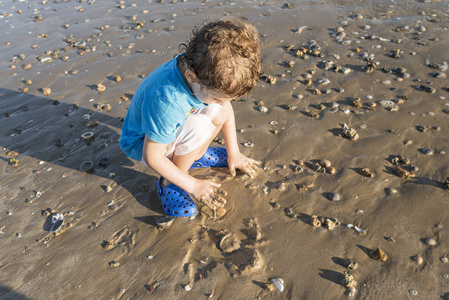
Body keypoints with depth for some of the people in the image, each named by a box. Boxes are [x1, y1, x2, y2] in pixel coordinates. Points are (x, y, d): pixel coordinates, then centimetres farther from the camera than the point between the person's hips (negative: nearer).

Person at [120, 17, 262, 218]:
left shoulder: (208, 70, -21)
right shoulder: (164, 101, -41)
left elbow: (226, 106, -2)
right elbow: (153, 157, -30)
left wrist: (233, 153, 3)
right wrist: (194, 185, -21)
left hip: (173, 129, 7)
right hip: (142, 143, -6)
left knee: (220, 111, -16)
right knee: (198, 124, -33)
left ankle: (195, 156, 9)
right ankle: (168, 183, -11)